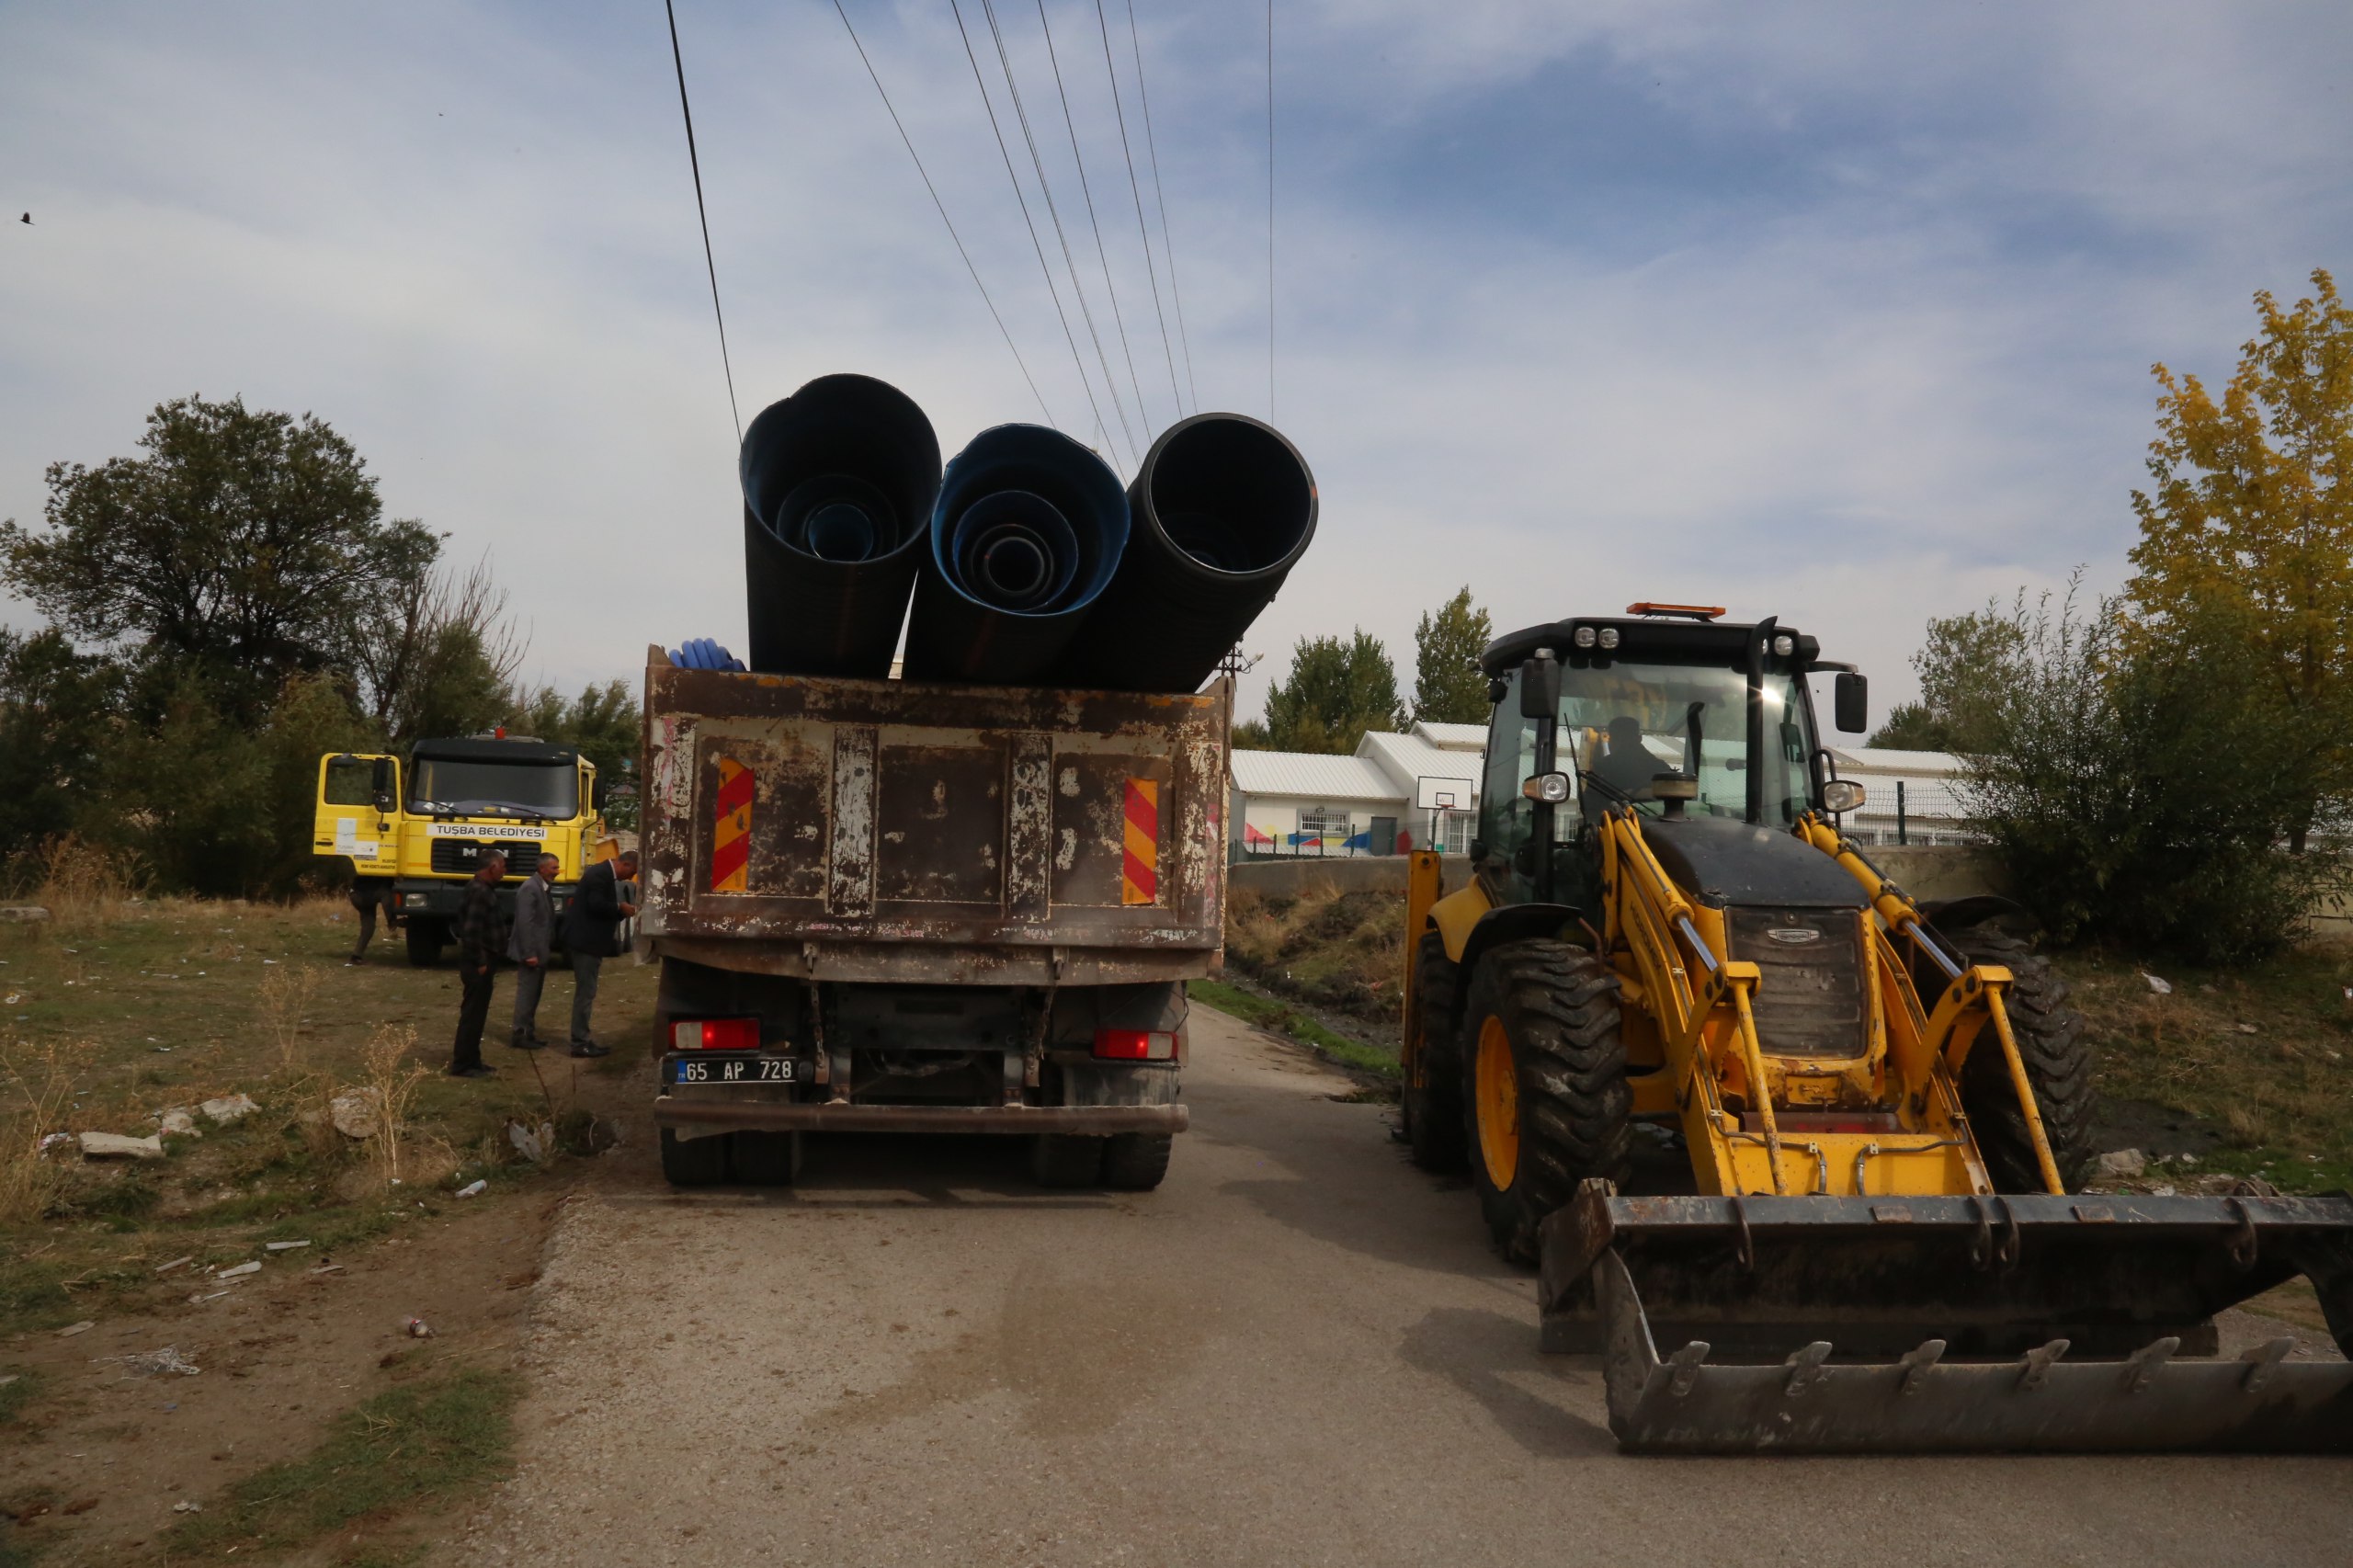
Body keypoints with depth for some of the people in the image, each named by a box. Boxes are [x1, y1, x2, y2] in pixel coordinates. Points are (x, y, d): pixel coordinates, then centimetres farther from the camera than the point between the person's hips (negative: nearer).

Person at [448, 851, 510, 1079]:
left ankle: (470, 1061, 22)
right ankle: (463, 1065, -1)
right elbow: (472, 930, -25)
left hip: (483, 961, 11)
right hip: (478, 964, -11)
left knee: (476, 1012, 15)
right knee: (473, 1013, -5)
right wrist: (480, 962, -20)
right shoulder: (480, 892, -19)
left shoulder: (483, 889, 13)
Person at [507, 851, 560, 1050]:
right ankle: (520, 1035, 0)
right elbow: (525, 922, -22)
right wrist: (529, 953, -24)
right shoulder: (530, 888, -17)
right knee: (526, 993, -5)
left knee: (533, 995, 13)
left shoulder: (542, 888, 13)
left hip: (540, 952, 10)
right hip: (532, 952, -10)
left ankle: (529, 1033, 19)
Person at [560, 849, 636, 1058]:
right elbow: (595, 904, -26)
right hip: (585, 940, -11)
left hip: (588, 939, 11)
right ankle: (580, 1043, -2)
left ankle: (582, 1039, 19)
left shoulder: (605, 873, 14)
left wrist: (621, 909, 5)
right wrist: (620, 907, -14)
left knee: (585, 992, 14)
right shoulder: (601, 874, -17)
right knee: (585, 992, -6)